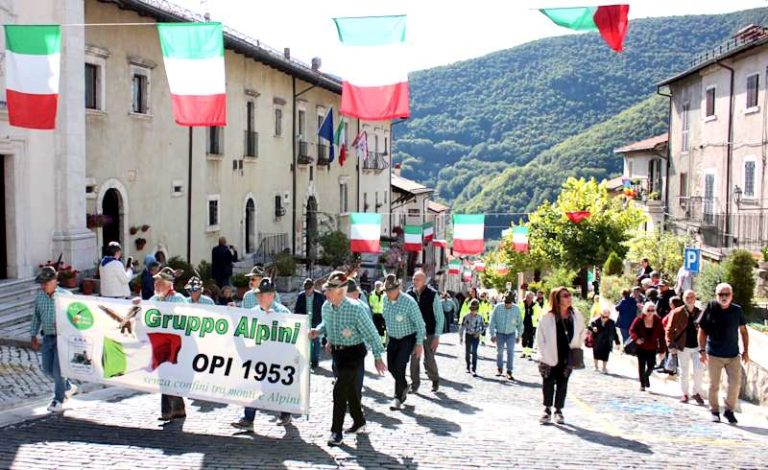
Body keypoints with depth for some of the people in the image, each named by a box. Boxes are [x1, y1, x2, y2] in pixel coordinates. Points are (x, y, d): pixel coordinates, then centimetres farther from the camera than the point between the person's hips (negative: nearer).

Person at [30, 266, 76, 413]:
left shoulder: (65, 295, -13)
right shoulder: (39, 295, 3)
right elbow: (36, 316, 14)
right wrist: (34, 336, 13)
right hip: (47, 337, 6)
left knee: (58, 369, -6)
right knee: (47, 369, 10)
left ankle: (58, 401, 8)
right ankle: (68, 387, 32)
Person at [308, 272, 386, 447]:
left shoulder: (355, 309, -24)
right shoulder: (326, 307, -6)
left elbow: (370, 332, -17)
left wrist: (377, 357, -15)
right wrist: (317, 331, -6)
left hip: (354, 352, -7)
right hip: (337, 351, 7)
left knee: (340, 389, -14)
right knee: (349, 387, 19)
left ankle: (336, 432, -6)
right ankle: (359, 422, 39)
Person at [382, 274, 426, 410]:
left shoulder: (409, 302, -24)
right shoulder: (386, 300, -7)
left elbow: (420, 324, -17)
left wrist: (419, 344, -17)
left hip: (408, 339, -6)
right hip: (393, 338, 6)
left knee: (399, 367, -12)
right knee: (391, 366, 9)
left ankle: (398, 398, 5)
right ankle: (404, 387, 37)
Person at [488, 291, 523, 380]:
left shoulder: (516, 309, -10)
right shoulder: (498, 307, -13)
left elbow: (520, 323, 3)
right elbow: (492, 321, -6)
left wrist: (519, 335, 8)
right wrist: (492, 334, -5)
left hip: (511, 334, 0)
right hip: (500, 333, 0)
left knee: (510, 352, -8)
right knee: (499, 352, 10)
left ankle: (509, 372, -1)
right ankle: (499, 368, 30)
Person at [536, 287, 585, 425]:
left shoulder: (576, 315, -2)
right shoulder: (548, 317, -12)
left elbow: (581, 333, 13)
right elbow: (540, 337, -6)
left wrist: (576, 348, 5)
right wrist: (545, 355, -9)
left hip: (567, 357, 3)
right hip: (550, 357, -3)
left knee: (562, 384, 11)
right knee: (548, 383, 4)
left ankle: (558, 410, 22)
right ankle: (547, 410, 15)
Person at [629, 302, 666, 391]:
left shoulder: (658, 321, -8)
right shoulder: (639, 320, -11)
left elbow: (661, 335, -4)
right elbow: (632, 330, -4)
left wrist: (662, 349, -6)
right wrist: (636, 338, -24)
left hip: (652, 347, 1)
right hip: (641, 347, -1)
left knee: (651, 366, 3)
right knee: (641, 366, 5)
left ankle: (646, 376, 37)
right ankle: (642, 384, 20)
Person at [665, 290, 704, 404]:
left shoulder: (700, 313, 3)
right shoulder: (677, 313, -3)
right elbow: (669, 329, -3)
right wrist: (670, 345, -8)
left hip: (697, 346, 1)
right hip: (683, 347, -1)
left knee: (698, 370, -11)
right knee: (684, 372, 8)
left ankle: (696, 392, 10)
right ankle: (684, 394, 23)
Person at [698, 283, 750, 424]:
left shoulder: (737, 310, -1)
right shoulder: (710, 309, -7)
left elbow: (743, 330, 9)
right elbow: (702, 330, -3)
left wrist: (746, 351, 6)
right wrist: (702, 350, -7)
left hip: (733, 355, 2)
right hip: (714, 355, -2)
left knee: (735, 383, 1)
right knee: (714, 385, 6)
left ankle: (729, 410, 18)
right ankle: (714, 411, 21)